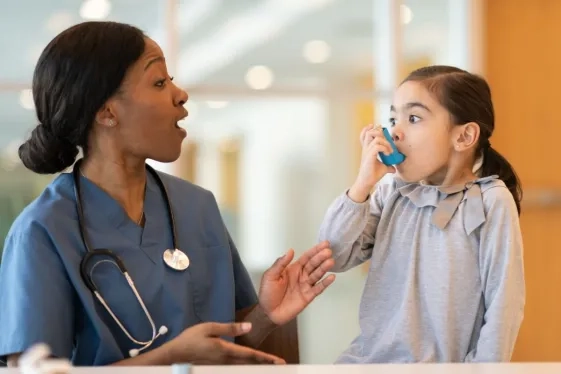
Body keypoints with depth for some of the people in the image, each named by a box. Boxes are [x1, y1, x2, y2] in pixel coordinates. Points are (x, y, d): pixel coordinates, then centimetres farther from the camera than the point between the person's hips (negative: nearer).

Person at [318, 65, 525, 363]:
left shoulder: (492, 202, -8)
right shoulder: (390, 192, 4)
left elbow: (502, 306, -8)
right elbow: (333, 257, -1)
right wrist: (363, 184, -9)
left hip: (439, 363, -4)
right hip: (366, 357, 4)